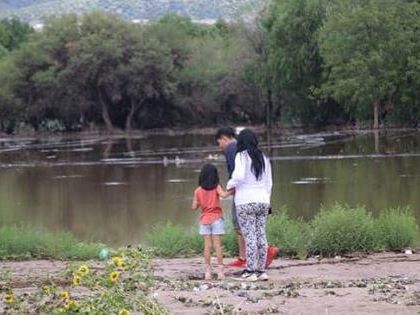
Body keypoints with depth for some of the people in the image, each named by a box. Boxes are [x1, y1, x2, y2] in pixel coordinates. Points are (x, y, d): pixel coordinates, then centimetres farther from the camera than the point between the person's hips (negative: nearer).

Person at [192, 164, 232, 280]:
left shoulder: (198, 190, 2)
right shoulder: (216, 187, -4)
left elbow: (194, 207, 3)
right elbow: (223, 195, -23)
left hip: (204, 220, 2)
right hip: (216, 219, -2)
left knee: (207, 246, 1)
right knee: (217, 245, -2)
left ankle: (208, 272, -1)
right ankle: (220, 271, -4)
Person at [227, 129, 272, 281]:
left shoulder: (242, 156, -7)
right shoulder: (263, 158, 13)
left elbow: (239, 175, -22)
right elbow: (269, 182, 15)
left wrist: (230, 184, -4)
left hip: (246, 202, -6)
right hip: (263, 200, 6)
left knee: (249, 236, -6)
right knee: (261, 235, 8)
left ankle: (251, 271, -7)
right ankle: (261, 270, 9)